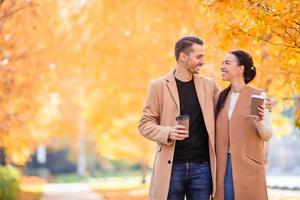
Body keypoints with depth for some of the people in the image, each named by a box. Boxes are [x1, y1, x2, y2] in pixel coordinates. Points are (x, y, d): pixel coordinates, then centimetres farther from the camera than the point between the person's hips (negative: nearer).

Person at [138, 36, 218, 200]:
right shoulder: (159, 85, 1)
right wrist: (168, 133, -19)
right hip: (171, 166, -2)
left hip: (202, 166, 3)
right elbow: (145, 125, 1)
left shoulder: (209, 85, 9)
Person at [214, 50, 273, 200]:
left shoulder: (258, 95, -4)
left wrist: (259, 121, -23)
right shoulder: (219, 97, 8)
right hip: (223, 166, 4)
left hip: (248, 166, -4)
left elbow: (267, 135, -5)